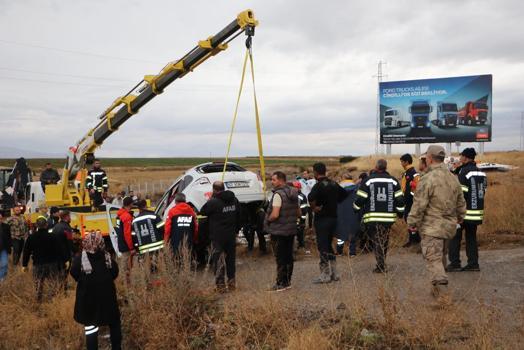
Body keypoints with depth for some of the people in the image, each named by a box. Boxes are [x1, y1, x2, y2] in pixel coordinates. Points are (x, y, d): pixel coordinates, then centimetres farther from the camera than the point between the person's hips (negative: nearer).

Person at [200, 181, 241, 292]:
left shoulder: (213, 202, -18)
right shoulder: (234, 200, 5)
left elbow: (202, 212, -3)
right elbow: (238, 217, 12)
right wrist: (236, 230, 22)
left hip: (217, 236, -6)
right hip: (231, 235, 6)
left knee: (218, 260, 1)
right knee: (231, 258, 16)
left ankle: (220, 284, 0)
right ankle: (231, 282, 23)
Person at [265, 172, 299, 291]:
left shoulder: (278, 194, -18)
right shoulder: (293, 193, 8)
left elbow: (275, 215, -26)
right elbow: (299, 213, 14)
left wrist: (267, 220, -8)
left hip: (278, 231, -8)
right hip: (291, 230, 8)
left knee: (280, 258, 0)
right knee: (289, 257, 14)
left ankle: (281, 283, 6)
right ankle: (288, 281, 24)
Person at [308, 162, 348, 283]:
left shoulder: (319, 185, -16)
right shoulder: (334, 184, 9)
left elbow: (311, 197, -34)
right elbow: (344, 194, 22)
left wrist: (313, 208, -17)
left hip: (322, 219, -8)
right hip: (333, 217, 8)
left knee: (322, 246, -1)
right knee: (329, 245, 17)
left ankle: (325, 275, 3)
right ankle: (334, 273, 22)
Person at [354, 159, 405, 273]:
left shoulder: (368, 180, -3)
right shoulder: (393, 180, 5)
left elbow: (360, 199, -3)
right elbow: (399, 199, 5)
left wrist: (356, 209, 14)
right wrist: (400, 212, 18)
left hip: (373, 216, -3)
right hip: (389, 216, 3)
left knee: (377, 241, 2)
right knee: (384, 240, 15)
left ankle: (381, 266, -4)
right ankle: (382, 264, 24)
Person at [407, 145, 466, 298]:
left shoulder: (427, 179, -17)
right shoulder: (453, 178, 8)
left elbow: (419, 205, -17)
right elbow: (461, 203, 17)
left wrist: (412, 222, -6)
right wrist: (459, 218, 32)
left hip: (431, 226, -8)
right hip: (449, 225, 8)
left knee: (433, 258, -6)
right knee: (441, 257, 19)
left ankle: (441, 289, -14)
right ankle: (438, 288, 30)